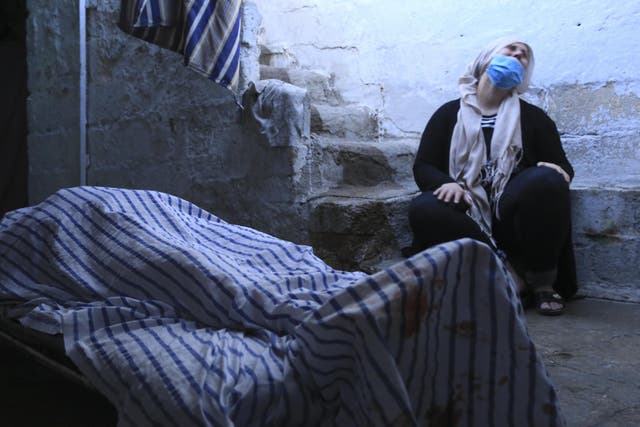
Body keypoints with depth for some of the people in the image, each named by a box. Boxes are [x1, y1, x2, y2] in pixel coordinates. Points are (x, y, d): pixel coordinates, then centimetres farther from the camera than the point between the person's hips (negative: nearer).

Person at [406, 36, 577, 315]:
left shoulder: (533, 117, 15)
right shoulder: (449, 114, 14)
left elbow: (562, 167, 11)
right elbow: (423, 167, 7)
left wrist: (558, 172, -15)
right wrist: (446, 183, -16)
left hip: (511, 216, 0)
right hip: (466, 214, 0)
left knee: (545, 180, -31)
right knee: (423, 210, -31)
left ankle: (542, 282, -16)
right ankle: (510, 276, -25)